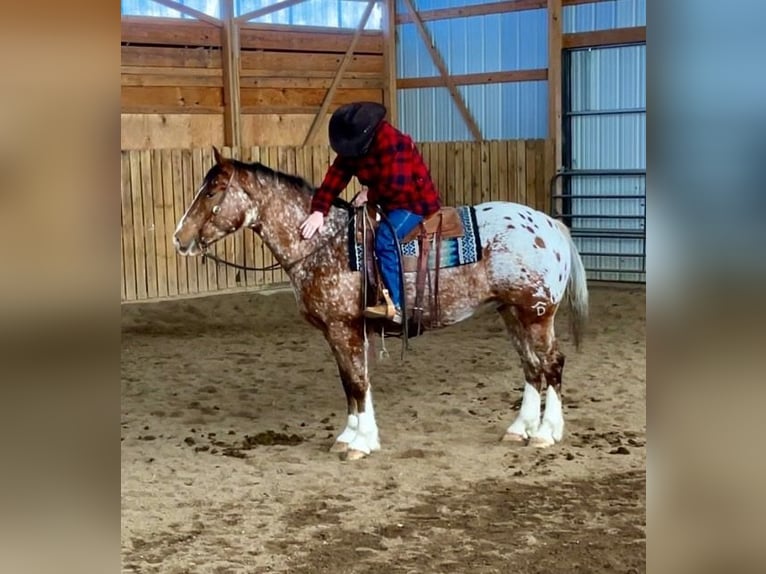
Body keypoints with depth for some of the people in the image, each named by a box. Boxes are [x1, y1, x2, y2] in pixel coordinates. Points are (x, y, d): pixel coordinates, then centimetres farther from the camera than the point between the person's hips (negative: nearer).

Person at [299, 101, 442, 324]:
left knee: (385, 239, -28)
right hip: (388, 203, 9)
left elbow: (395, 186, -31)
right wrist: (318, 210, -25)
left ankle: (397, 306, -30)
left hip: (416, 200, -9)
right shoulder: (350, 148, -2)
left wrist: (369, 195, -15)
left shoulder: (391, 141, -26)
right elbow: (334, 178, -12)